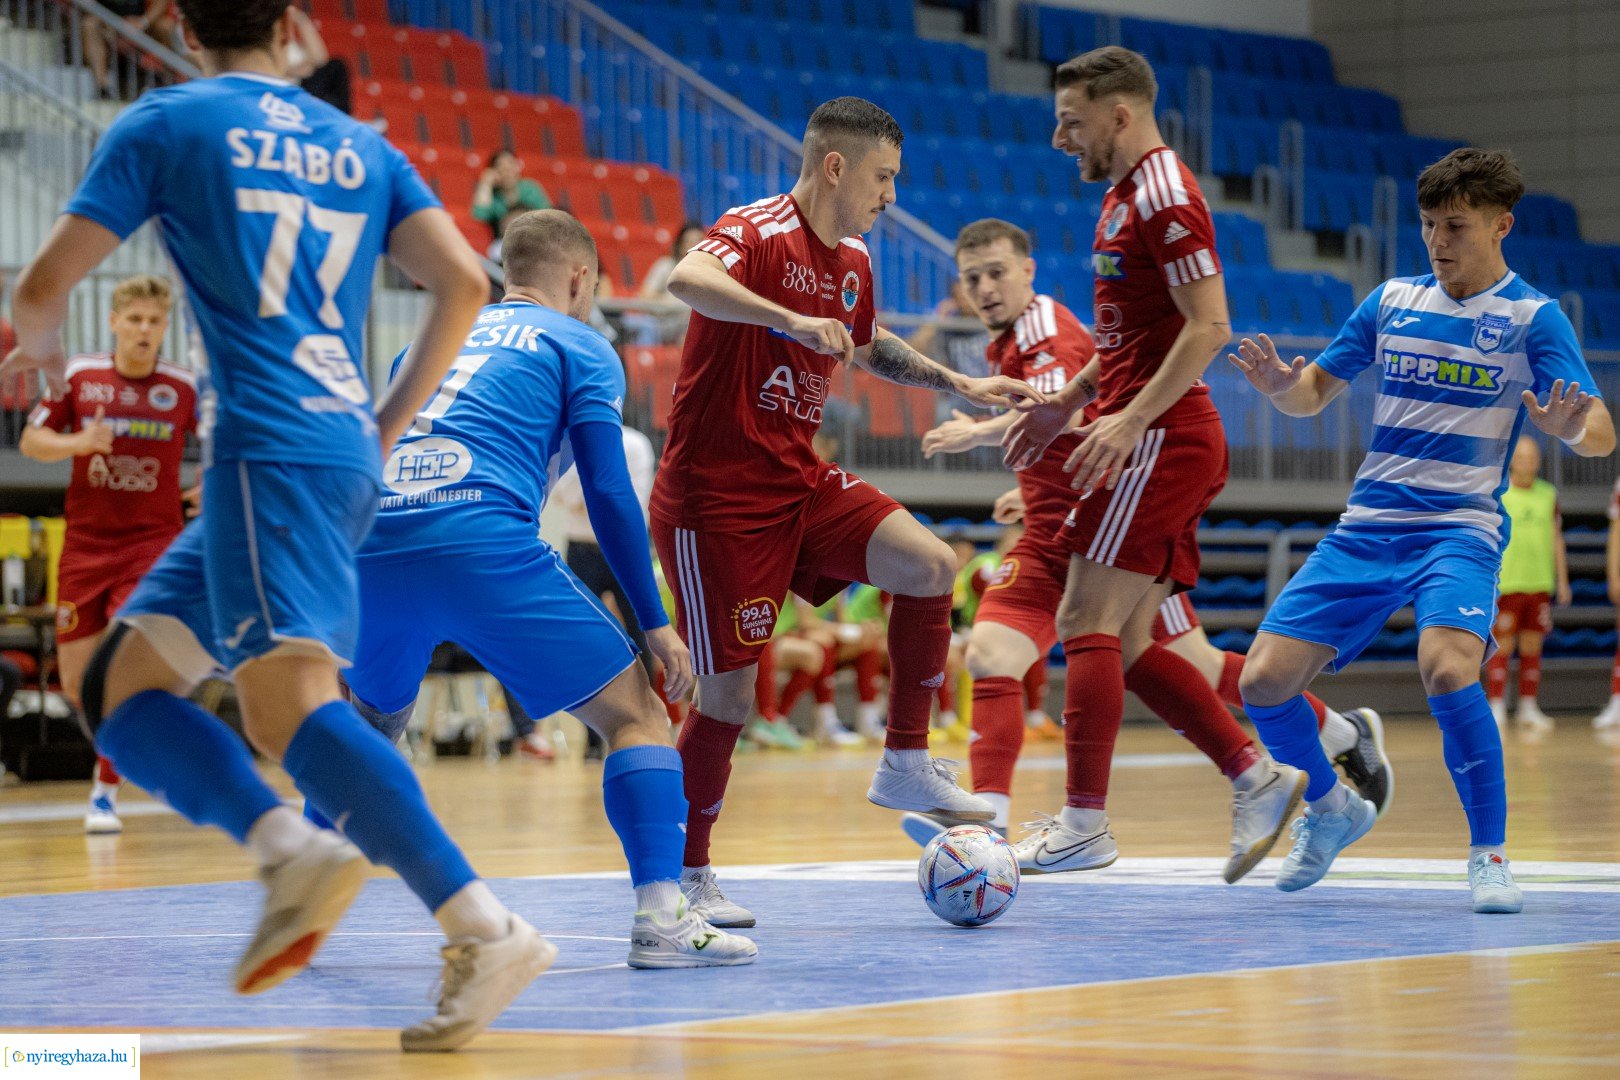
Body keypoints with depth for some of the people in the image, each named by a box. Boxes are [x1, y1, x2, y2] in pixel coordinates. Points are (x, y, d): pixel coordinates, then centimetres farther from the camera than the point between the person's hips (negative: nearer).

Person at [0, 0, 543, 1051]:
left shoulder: (164, 122, 5)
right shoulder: (361, 146, 19)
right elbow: (464, 282, 10)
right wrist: (390, 424, 21)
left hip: (268, 446, -7)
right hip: (345, 453, 7)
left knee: (287, 696, -21)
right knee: (119, 682, 12)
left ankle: (486, 931, -33)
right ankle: (292, 846, -11)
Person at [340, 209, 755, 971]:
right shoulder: (580, 348, 14)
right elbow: (608, 493, 4)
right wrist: (654, 624, 9)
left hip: (373, 544, 6)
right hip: (483, 543, -5)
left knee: (370, 727, 31)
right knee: (635, 712, 3)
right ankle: (660, 917, -12)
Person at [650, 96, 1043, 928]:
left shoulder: (852, 261, 10)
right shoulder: (757, 233, -16)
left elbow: (866, 346, 32)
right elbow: (688, 280, -39)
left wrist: (960, 386, 26)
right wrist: (792, 320, -47)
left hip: (798, 480, 8)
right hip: (716, 492, -8)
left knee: (929, 566, -10)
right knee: (728, 689, -6)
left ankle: (905, 766, 4)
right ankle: (685, 875, 10)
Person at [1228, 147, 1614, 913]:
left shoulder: (1532, 317, -3)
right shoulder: (1392, 301, 10)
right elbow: (1314, 395, 16)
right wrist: (1280, 384, -8)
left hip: (1461, 530, -4)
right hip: (1367, 527, 5)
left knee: (1447, 668, -32)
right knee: (1264, 680, -6)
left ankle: (1489, 852, -16)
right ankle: (1331, 809, 22)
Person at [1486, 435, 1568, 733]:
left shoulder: (1548, 495, 10)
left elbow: (1556, 539, 15)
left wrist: (1562, 581, 12)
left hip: (1539, 584, 4)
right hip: (1505, 584, -4)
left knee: (1532, 648, 6)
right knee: (1502, 647, -4)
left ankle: (1528, 710, 11)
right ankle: (1496, 711, -1)